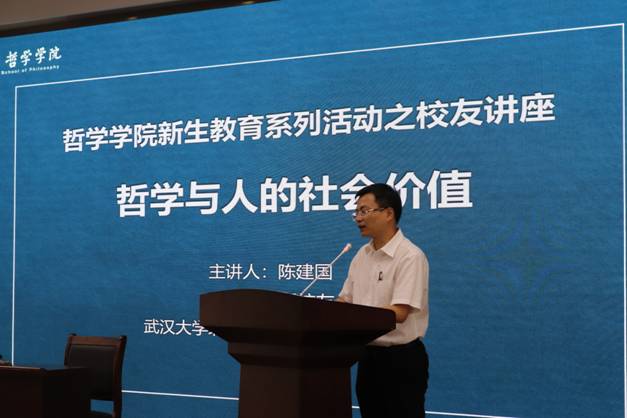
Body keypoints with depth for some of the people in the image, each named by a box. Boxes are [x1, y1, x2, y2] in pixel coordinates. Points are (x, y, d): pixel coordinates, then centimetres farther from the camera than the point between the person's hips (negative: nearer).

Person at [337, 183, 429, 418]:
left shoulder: (410, 256, -15)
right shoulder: (362, 255, 11)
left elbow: (399, 313, -22)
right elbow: (345, 301, 13)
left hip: (401, 358, -8)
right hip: (369, 356, 8)